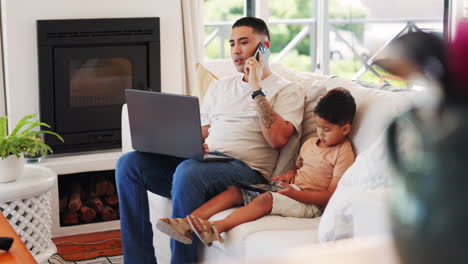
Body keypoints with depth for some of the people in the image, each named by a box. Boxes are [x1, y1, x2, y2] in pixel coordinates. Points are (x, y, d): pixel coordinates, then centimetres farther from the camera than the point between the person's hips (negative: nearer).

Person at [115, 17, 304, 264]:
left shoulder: (286, 90, 7)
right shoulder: (219, 87, 27)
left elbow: (277, 139, -11)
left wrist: (256, 89, -8)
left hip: (246, 169, -6)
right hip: (203, 162, 7)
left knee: (188, 171, -37)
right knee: (128, 163, -13)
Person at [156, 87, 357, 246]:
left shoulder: (343, 154, -7)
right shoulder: (310, 144, 19)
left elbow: (331, 196, -14)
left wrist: (295, 194, -21)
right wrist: (291, 173, 10)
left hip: (308, 202, -8)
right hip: (290, 190, 8)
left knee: (266, 198, -35)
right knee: (235, 190, -10)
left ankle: (217, 228, -51)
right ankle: (188, 223, -26)